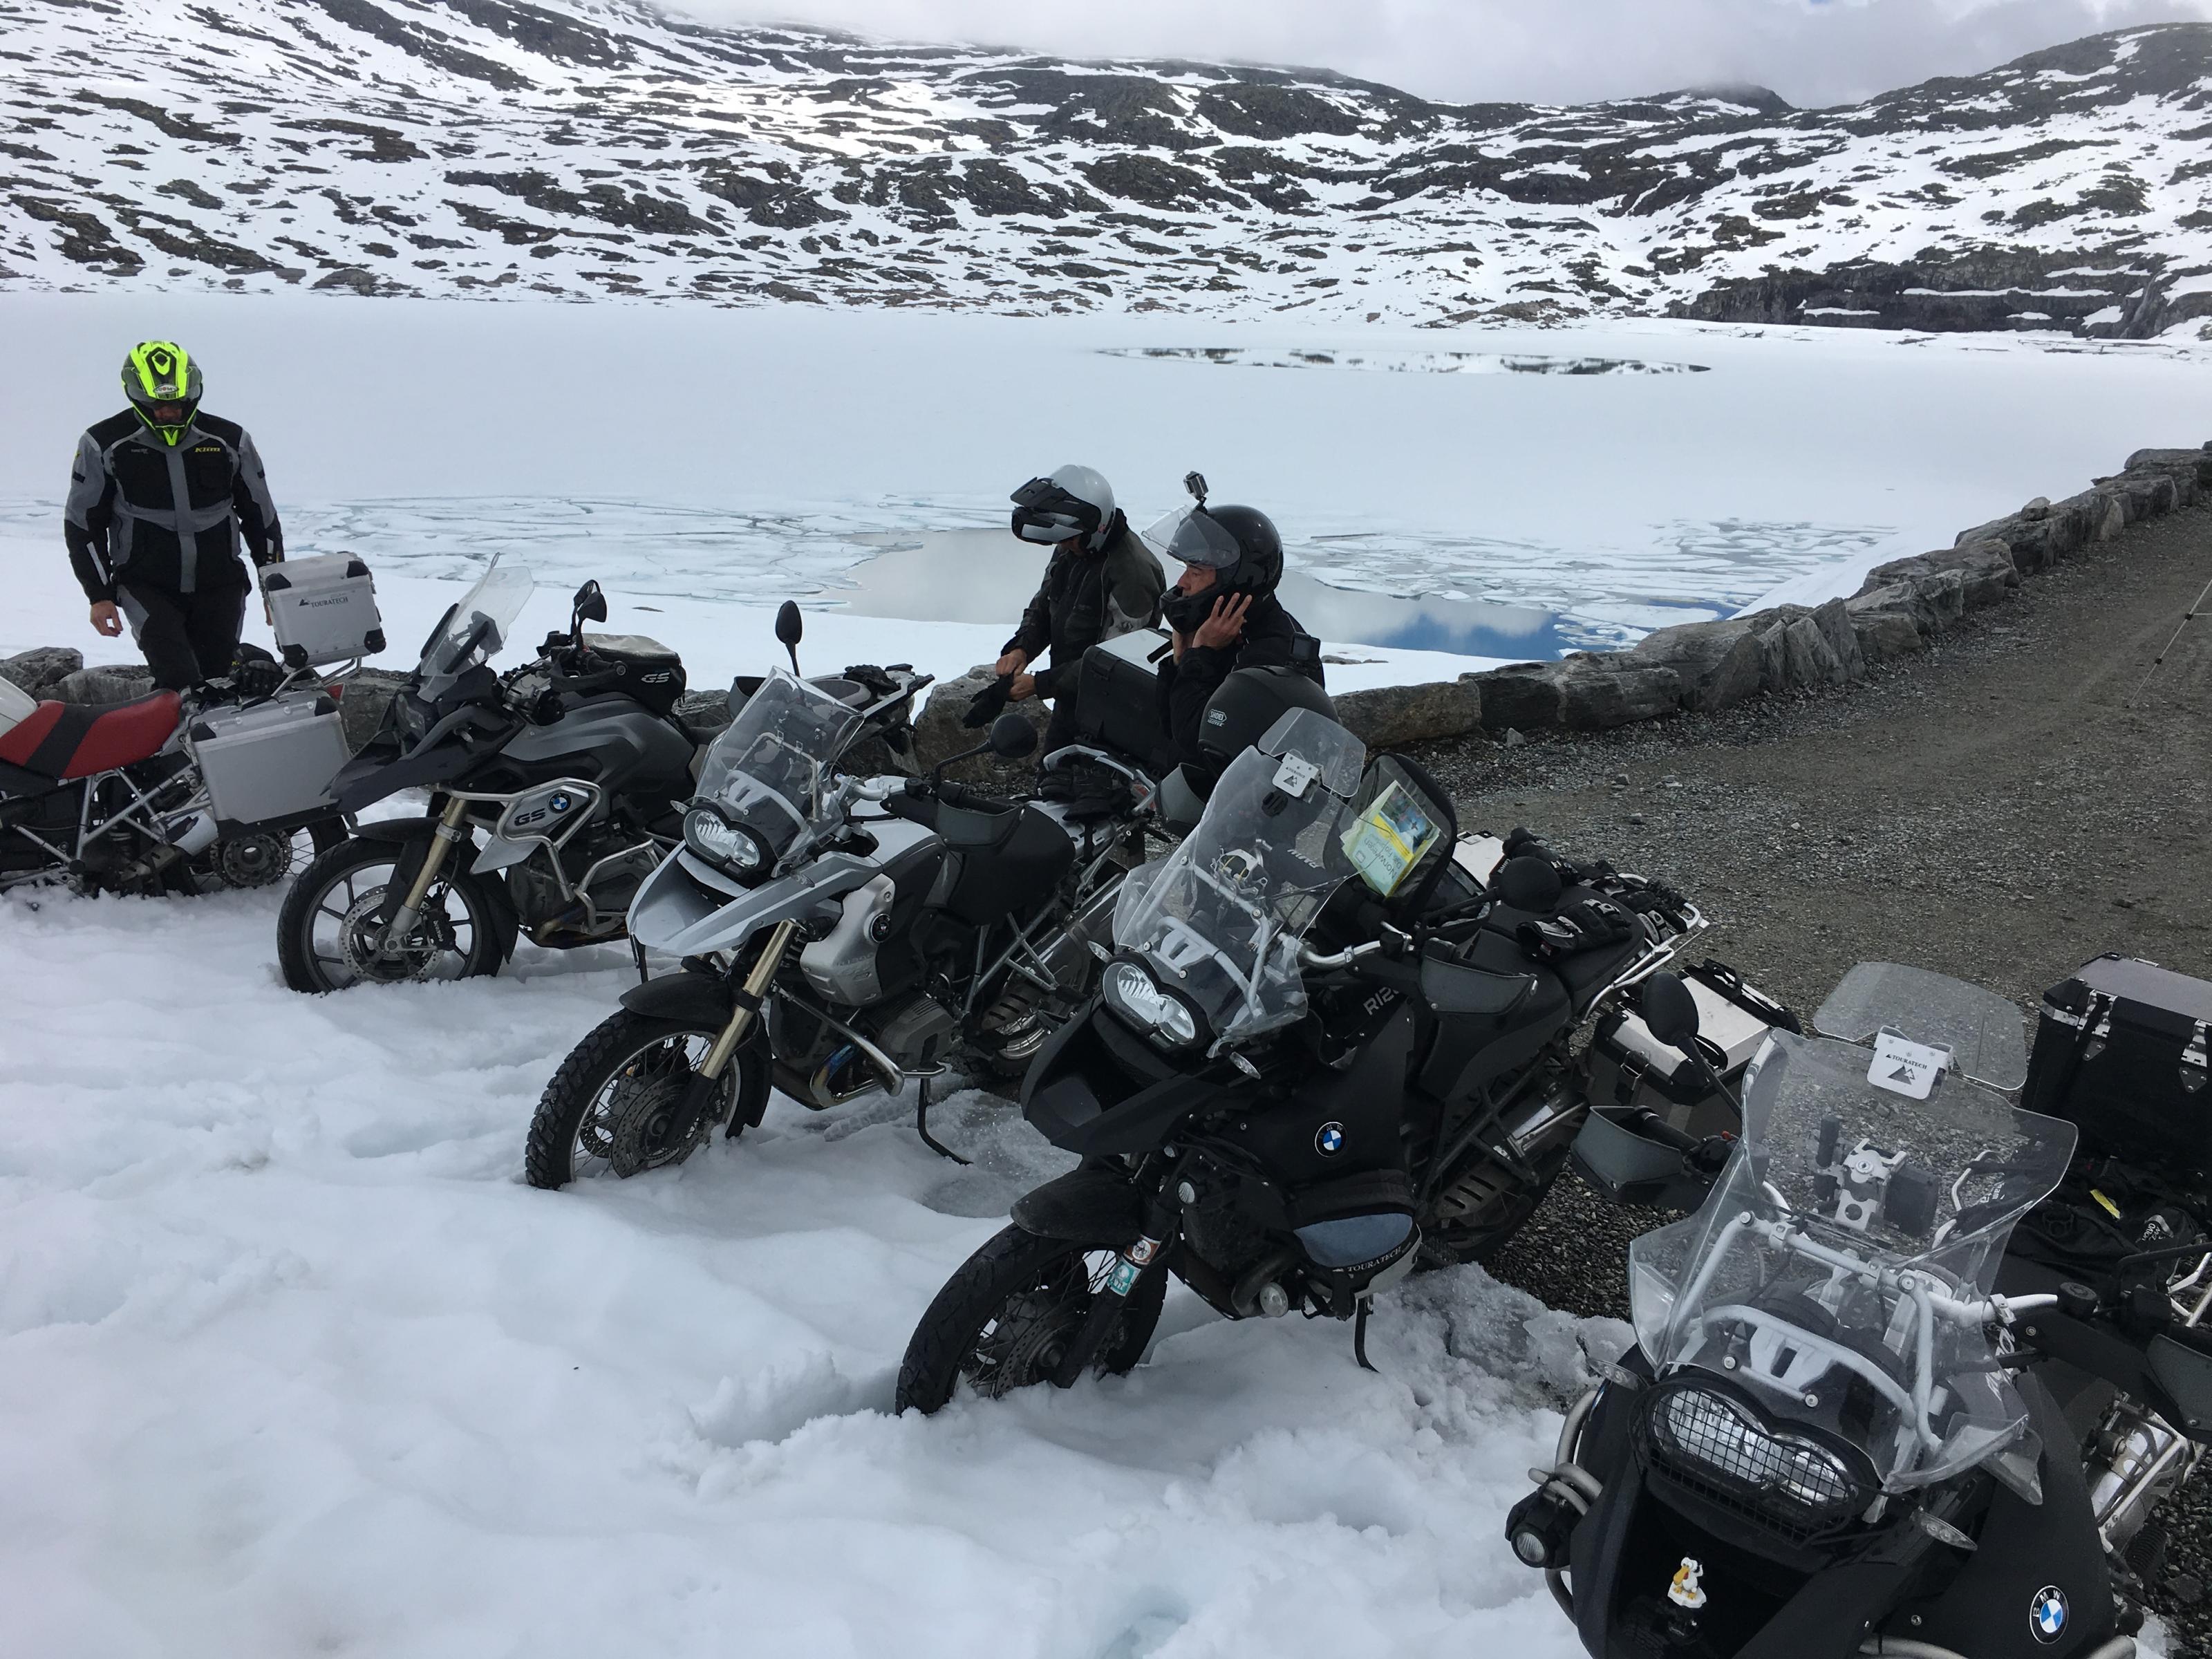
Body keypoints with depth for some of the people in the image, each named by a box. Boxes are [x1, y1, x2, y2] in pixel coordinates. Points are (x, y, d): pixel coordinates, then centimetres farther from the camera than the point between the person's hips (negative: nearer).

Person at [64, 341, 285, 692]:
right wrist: (99, 595, 0)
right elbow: (83, 524, 6)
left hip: (221, 585, 2)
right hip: (145, 585, -2)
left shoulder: (230, 441, 2)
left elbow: (261, 518, 12)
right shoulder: (104, 445, -1)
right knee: (179, 679, -22)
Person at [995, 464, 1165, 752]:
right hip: (1068, 699, 8)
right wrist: (1021, 648, -5)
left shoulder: (1133, 573, -24)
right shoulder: (1069, 552, 2)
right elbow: (1041, 607, 16)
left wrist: (1041, 684, -22)